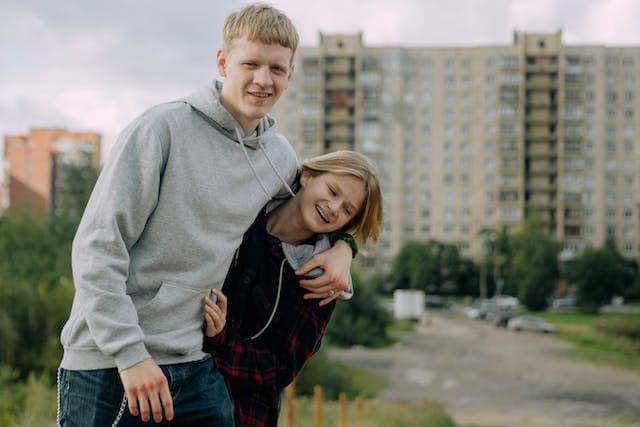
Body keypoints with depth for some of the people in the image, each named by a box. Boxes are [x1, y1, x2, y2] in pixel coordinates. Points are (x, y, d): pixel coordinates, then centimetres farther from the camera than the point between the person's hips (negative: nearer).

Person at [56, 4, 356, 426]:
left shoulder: (281, 157, 8)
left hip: (194, 363, 5)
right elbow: (97, 245, -13)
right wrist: (129, 353, -17)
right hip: (108, 362, -5)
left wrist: (341, 245, 8)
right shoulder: (164, 127, -10)